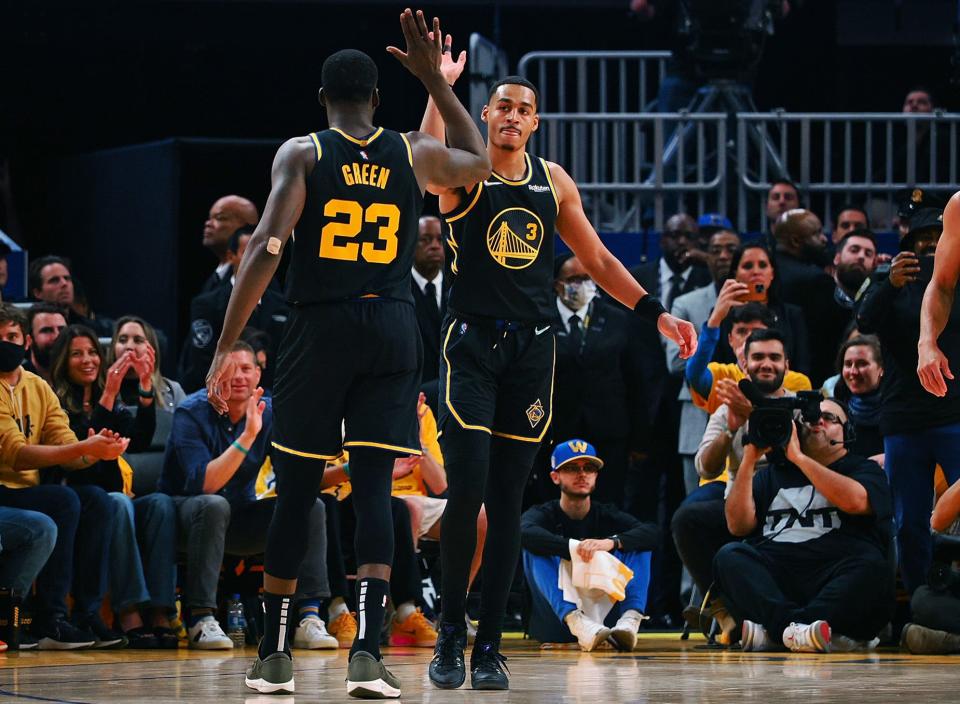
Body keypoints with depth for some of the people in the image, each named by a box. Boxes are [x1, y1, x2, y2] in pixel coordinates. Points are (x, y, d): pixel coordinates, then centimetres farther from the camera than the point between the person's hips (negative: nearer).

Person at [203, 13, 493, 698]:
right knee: (374, 489, -2)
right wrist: (434, 78, 31)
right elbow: (480, 161, 31)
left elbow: (267, 249, -11)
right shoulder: (415, 154, 8)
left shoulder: (301, 153, -1)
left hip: (319, 329, -1)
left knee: (296, 490, 8)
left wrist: (226, 346, -10)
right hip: (392, 329, 1)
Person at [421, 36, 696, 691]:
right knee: (467, 490, -13)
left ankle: (489, 645, 9)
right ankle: (451, 633, 1)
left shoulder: (554, 181, 11)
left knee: (508, 503, 5)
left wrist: (655, 312, 12)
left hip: (532, 348, 4)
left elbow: (597, 259, 19)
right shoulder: (466, 174, -3)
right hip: (472, 343, -4)